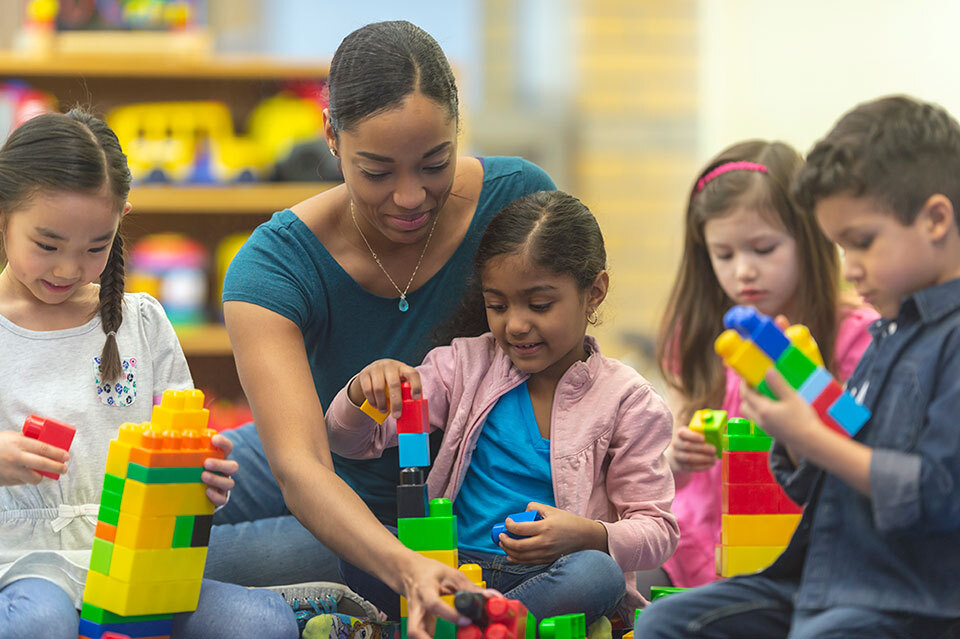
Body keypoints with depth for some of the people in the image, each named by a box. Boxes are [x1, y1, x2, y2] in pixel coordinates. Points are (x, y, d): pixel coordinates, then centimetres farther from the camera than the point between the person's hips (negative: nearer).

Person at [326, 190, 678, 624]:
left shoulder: (626, 400, 1)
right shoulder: (467, 365, 9)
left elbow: (658, 530, 1)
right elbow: (351, 440, 7)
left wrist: (590, 536, -22)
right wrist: (366, 389, -18)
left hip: (550, 577, -1)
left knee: (598, 574, -37)